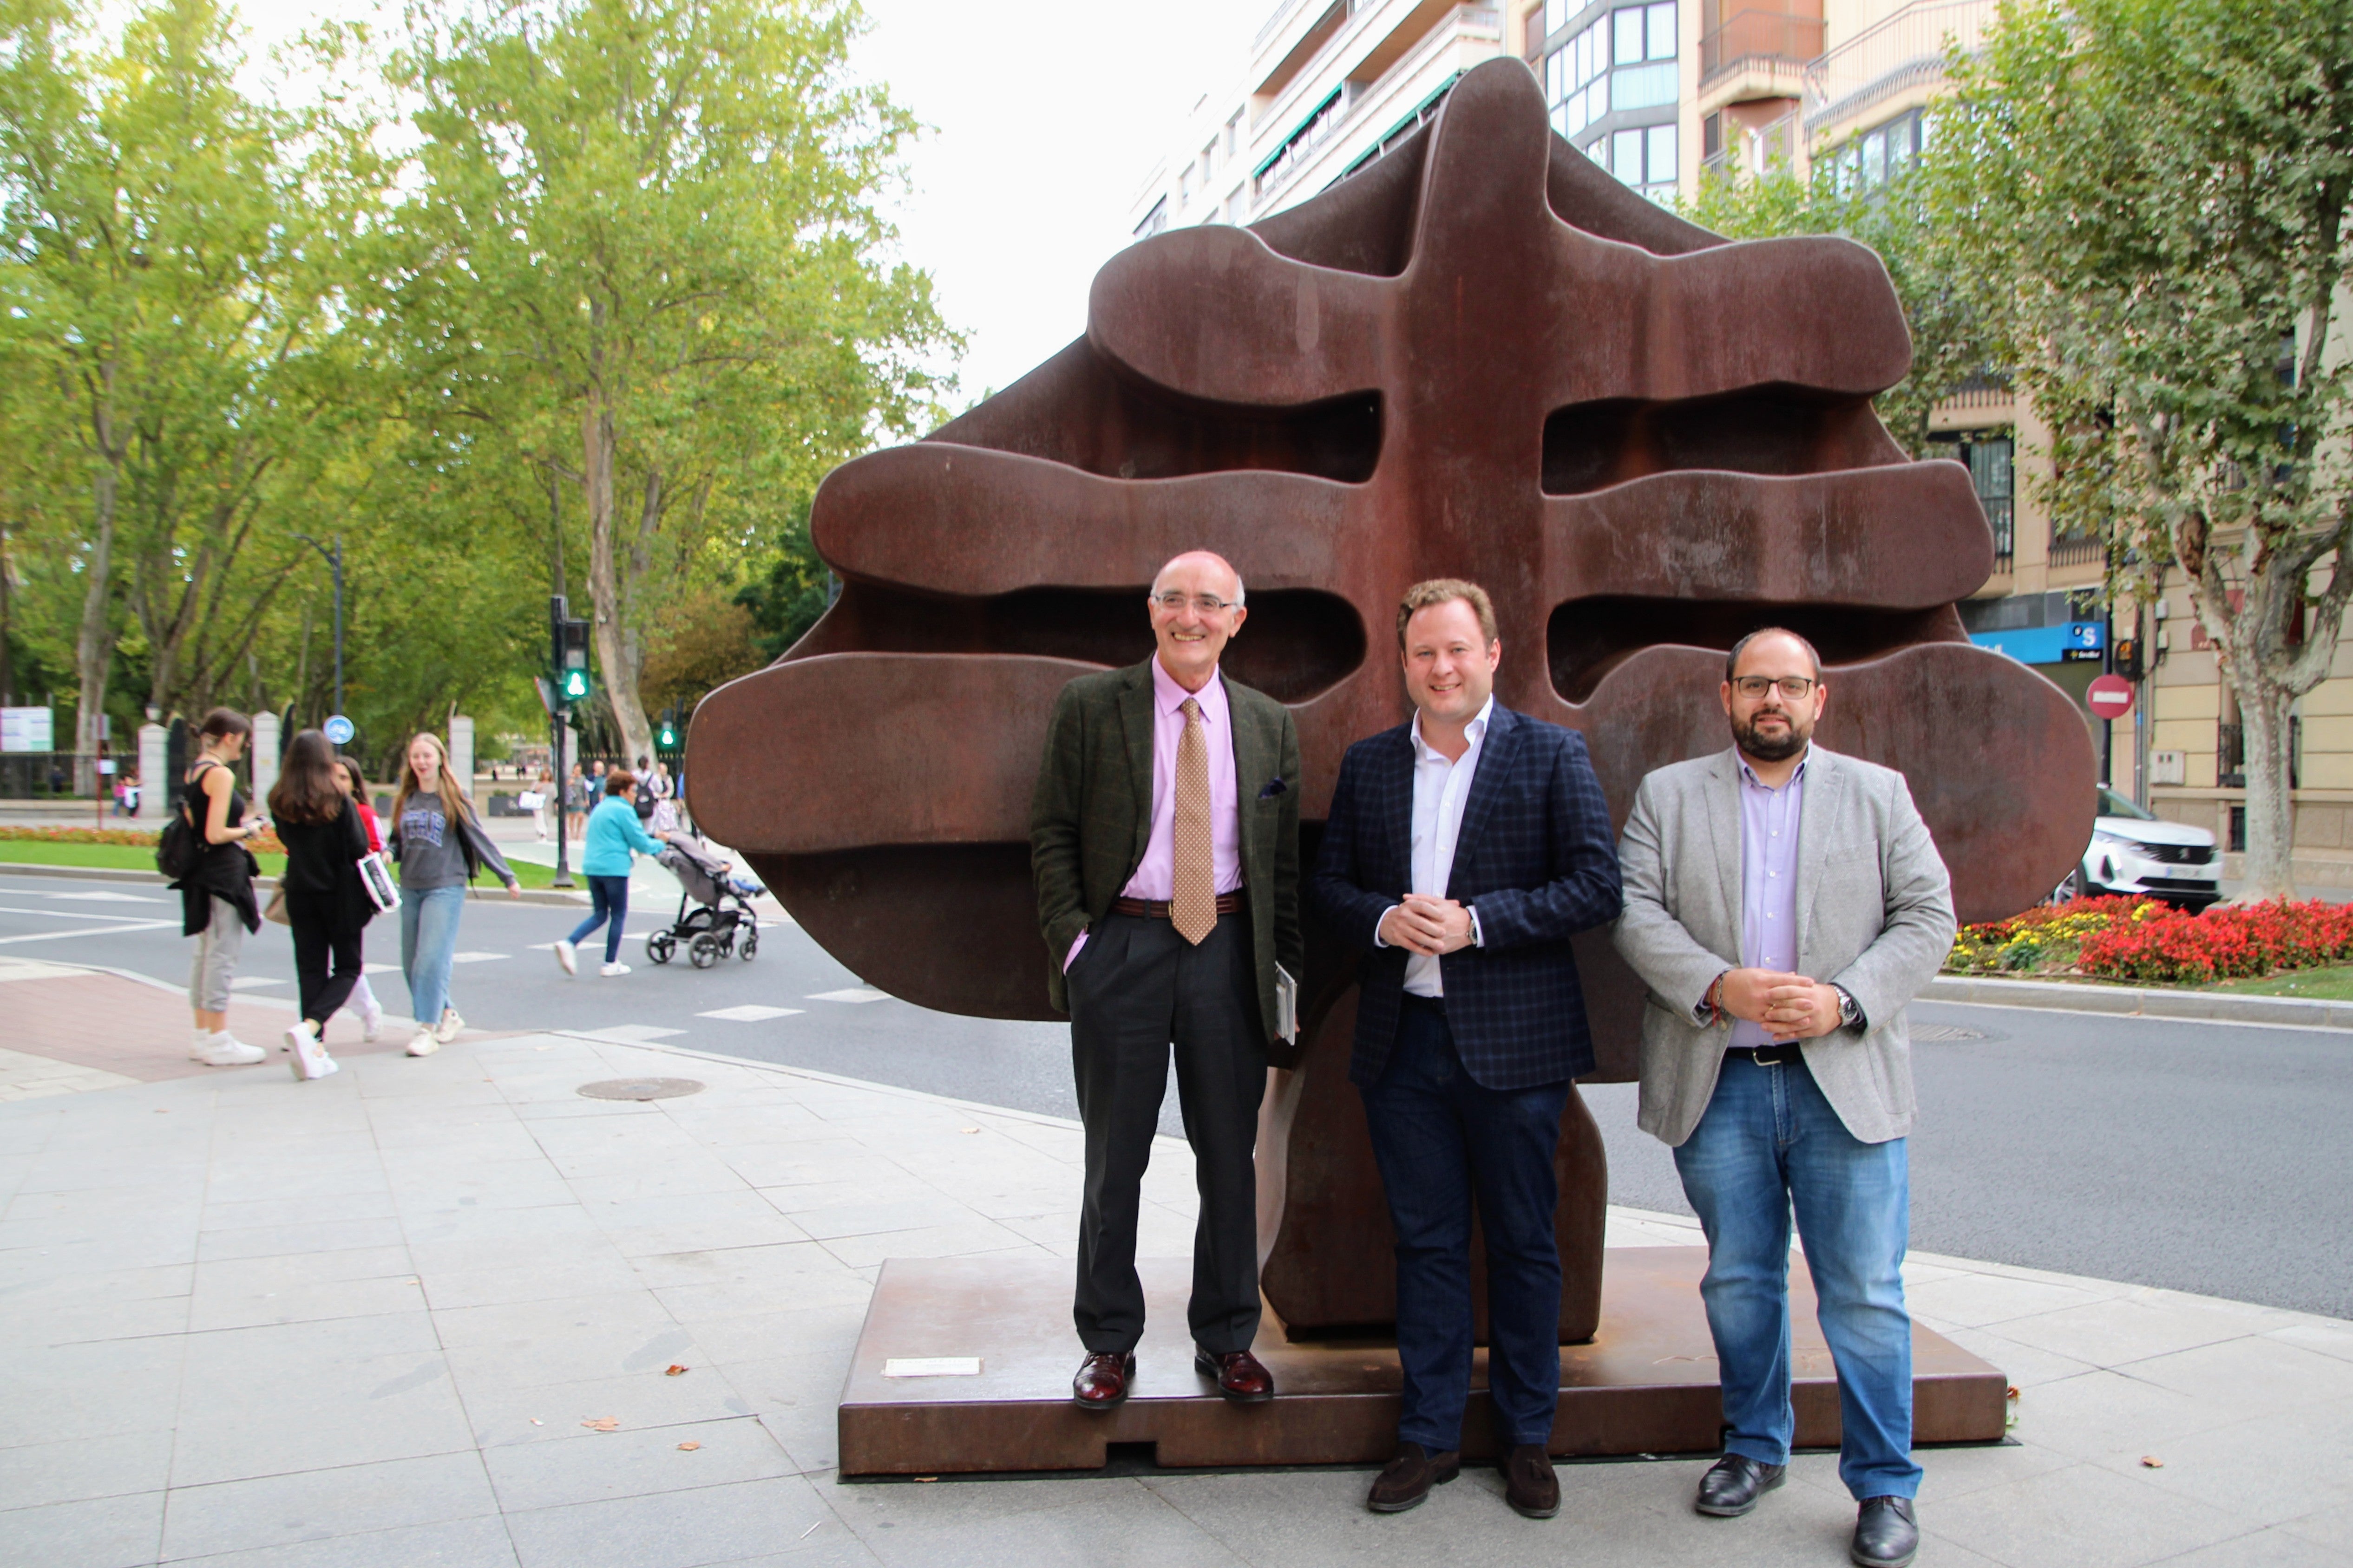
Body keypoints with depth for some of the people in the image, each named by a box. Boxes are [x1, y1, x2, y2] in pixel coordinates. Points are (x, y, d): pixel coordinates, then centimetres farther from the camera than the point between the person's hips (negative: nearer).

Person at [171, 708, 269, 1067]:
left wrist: (241, 823, 13)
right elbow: (216, 835, -21)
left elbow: (194, 826, 15)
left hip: (201, 872, 9)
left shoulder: (192, 772, 12)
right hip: (224, 872, -9)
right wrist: (248, 830, -4)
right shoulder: (221, 774, -16)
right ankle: (218, 1041, 0)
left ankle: (203, 1036, 22)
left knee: (205, 954, 15)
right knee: (222, 956, -4)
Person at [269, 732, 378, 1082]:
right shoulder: (339, 800, -13)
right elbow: (359, 848, -11)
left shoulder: (280, 802, -1)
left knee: (310, 970, 9)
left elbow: (286, 840, 12)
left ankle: (315, 1051, 5)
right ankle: (308, 1027, -17)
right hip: (340, 894, -3)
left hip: (301, 893, 4)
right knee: (347, 967, 6)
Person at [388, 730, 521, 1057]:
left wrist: (507, 877, 0)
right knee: (412, 965, 8)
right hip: (410, 889, 6)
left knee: (432, 960, -12)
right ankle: (447, 1015, 24)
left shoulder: (454, 798, -3)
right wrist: (388, 854, -5)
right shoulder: (404, 800, 10)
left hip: (445, 888, -6)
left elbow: (479, 839, 0)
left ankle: (428, 1030, -8)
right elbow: (399, 842, 19)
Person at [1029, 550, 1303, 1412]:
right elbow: (1051, 832, 0)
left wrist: (1300, 959, 3)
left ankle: (1226, 1338, 26)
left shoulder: (1269, 725, 7)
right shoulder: (1090, 706, -1)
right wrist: (1072, 937, -9)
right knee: (1115, 1156, 9)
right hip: (1122, 945, -2)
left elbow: (1283, 857, 10)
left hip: (1229, 948, 2)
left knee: (1230, 1154, 10)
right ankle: (1109, 1340, 24)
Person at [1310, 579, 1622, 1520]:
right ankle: (1429, 1436, 23)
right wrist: (1384, 919, -10)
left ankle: (1528, 1440, 24)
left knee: (1523, 1245, 8)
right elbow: (1329, 884, 12)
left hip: (1514, 1042, -3)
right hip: (1401, 1041, 3)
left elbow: (1597, 886, -7)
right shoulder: (1367, 765, 10)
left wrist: (1476, 922, -16)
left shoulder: (1553, 755, -1)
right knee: (1425, 1241, 10)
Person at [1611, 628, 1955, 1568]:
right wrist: (1719, 986, -17)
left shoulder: (1878, 793, 9)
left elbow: (1927, 917, 3)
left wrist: (1844, 1001, -12)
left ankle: (1885, 1483, 15)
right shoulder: (1668, 795, 9)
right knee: (1738, 1280, 12)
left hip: (1844, 1081, -1)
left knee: (1865, 1293, 1)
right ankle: (1755, 1447, 30)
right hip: (1716, 1082, 1)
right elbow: (1636, 913, -1)